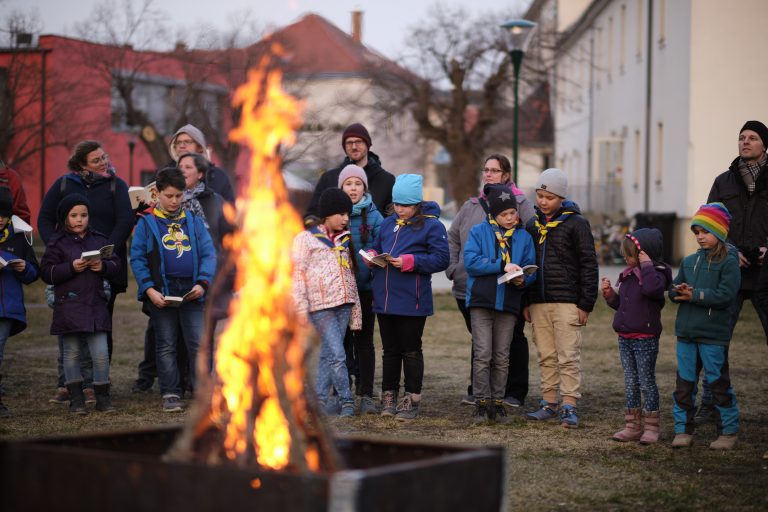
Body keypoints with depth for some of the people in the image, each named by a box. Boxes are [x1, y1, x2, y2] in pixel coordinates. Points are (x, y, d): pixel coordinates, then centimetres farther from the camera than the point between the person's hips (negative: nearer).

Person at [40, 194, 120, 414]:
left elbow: (116, 265, 10)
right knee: (71, 353, 6)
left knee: (101, 353, -2)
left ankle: (103, 397, 9)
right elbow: (46, 272, -5)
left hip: (96, 305, 2)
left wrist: (103, 266, -11)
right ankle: (76, 399, 14)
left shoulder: (100, 239, 9)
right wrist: (71, 267, -17)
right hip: (68, 305, -2)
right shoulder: (57, 243, 0)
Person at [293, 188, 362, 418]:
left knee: (328, 354, 7)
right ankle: (347, 401, -4)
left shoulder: (344, 240, 17)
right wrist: (301, 310, -11)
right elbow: (297, 275, -6)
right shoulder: (305, 239, -3)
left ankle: (320, 398, 12)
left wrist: (355, 309, 19)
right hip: (321, 306, -6)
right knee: (337, 355, -11)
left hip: (343, 304, 6)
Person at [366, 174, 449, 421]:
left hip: (412, 301, -5)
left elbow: (440, 259, -12)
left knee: (411, 351, 3)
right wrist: (371, 256, 0)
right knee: (390, 350, 13)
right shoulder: (387, 224, 14)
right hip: (384, 298, 6)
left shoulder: (432, 226, -5)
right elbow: (377, 247, 24)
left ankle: (412, 400, 10)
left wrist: (409, 261, -20)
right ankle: (389, 396, 20)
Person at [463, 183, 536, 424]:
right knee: (482, 354, -6)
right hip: (481, 302, -3)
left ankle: (497, 402, 15)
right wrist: (503, 266, -17)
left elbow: (531, 269, 7)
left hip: (508, 304, 3)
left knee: (502, 357, 8)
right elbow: (471, 261, -11)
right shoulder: (479, 231, 1)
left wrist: (522, 280, -16)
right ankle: (482, 403, 0)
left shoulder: (523, 237, 10)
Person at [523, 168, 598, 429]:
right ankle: (549, 403, 15)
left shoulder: (576, 223, -4)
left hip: (567, 302, -5)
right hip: (539, 303, 5)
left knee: (568, 357, -5)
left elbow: (589, 265, -5)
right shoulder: (533, 225, 13)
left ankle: (569, 407, -3)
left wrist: (586, 304, -9)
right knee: (546, 357, 9)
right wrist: (525, 302, 13)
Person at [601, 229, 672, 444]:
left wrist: (646, 264, -27)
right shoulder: (628, 275, 12)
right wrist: (609, 294, 5)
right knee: (630, 382, 11)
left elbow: (652, 288, -37)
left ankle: (651, 427, 8)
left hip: (645, 338, -8)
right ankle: (633, 426, 18)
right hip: (625, 337, 8)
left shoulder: (656, 273, -12)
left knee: (647, 382, 0)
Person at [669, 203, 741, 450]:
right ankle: (683, 430, 15)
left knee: (718, 383, 2)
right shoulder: (689, 261, 12)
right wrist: (679, 292, -10)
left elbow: (726, 295, -17)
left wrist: (695, 295, -18)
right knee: (684, 383, 8)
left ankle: (728, 431, 12)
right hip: (686, 332, 6)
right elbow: (674, 290, 13)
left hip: (713, 335, -6)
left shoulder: (728, 262, -7)